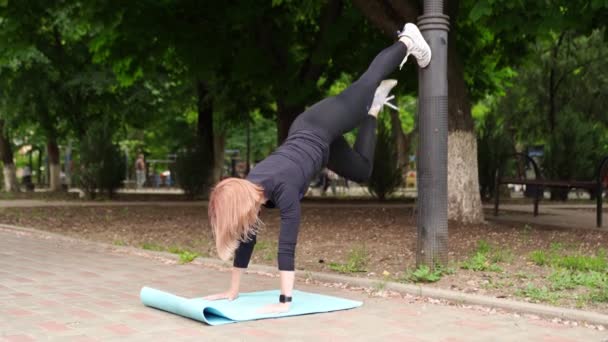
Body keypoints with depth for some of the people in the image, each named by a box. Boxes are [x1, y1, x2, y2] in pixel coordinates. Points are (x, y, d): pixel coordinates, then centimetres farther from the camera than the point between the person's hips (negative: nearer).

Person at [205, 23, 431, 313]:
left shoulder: (283, 188, -39)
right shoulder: (246, 189, -21)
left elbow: (288, 244, -43)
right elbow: (245, 240, -13)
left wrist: (284, 301, -45)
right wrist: (232, 292, -12)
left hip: (324, 127, -4)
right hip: (303, 130, 4)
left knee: (366, 82, 18)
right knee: (360, 172, 26)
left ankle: (407, 41, 41)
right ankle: (373, 111, 45)